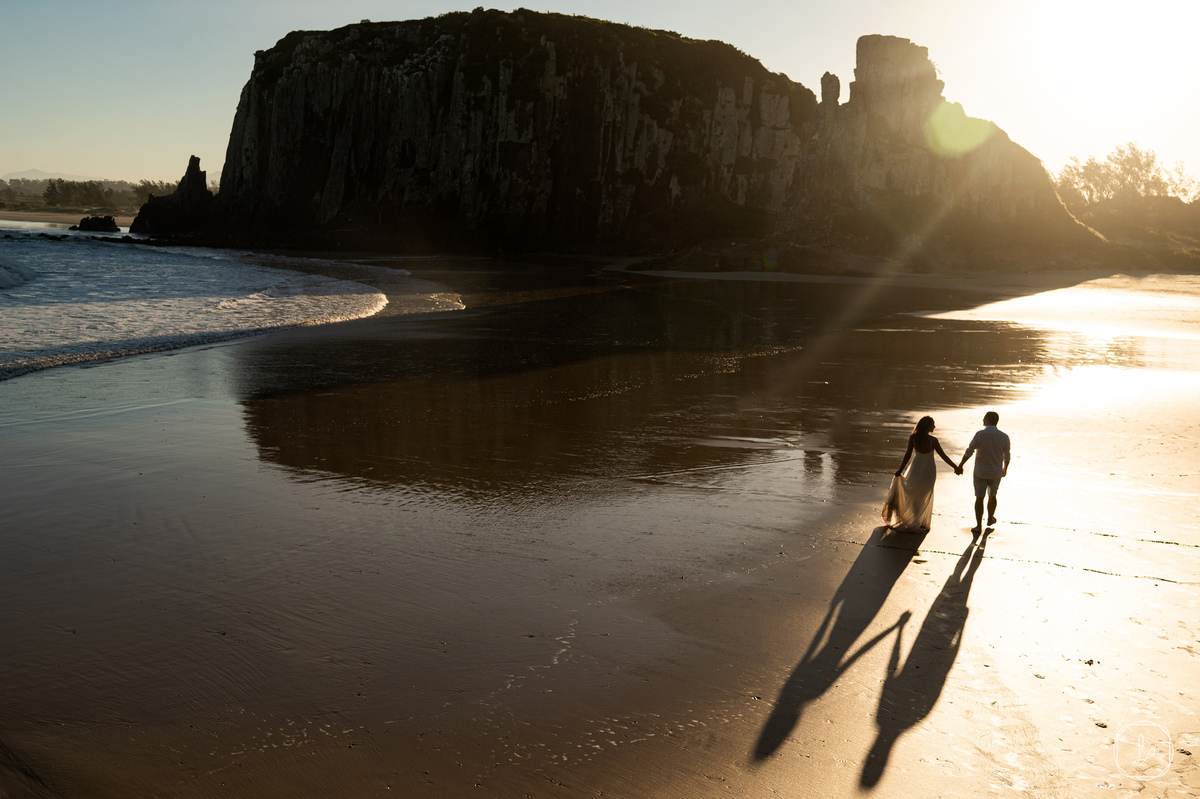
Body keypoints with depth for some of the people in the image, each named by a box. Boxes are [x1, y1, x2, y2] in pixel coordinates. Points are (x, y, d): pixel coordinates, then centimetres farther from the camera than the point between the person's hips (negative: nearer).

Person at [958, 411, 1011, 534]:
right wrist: (1005, 469, 22)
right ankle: (990, 519, 41)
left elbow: (969, 452, -12)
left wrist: (960, 465, 0)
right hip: (996, 473, 3)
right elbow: (1007, 456, 5)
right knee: (992, 496, 24)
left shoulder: (980, 435, -17)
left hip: (981, 472, -3)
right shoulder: (1004, 437, -8)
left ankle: (979, 526, 7)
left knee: (979, 498, 6)